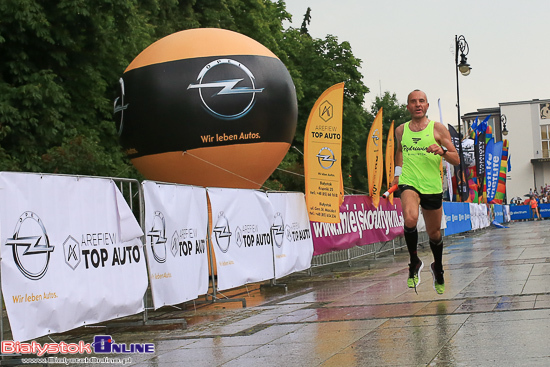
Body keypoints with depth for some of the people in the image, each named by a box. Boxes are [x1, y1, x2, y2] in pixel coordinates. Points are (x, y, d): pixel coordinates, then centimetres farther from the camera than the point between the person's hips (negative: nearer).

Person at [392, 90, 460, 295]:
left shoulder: (438, 129, 0)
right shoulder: (401, 130, 8)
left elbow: (456, 160, -1)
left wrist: (442, 151, -20)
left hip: (432, 187, 0)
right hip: (409, 183, 0)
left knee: (434, 233, 12)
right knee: (410, 219, -30)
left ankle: (437, 268, 42)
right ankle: (414, 263, -10)